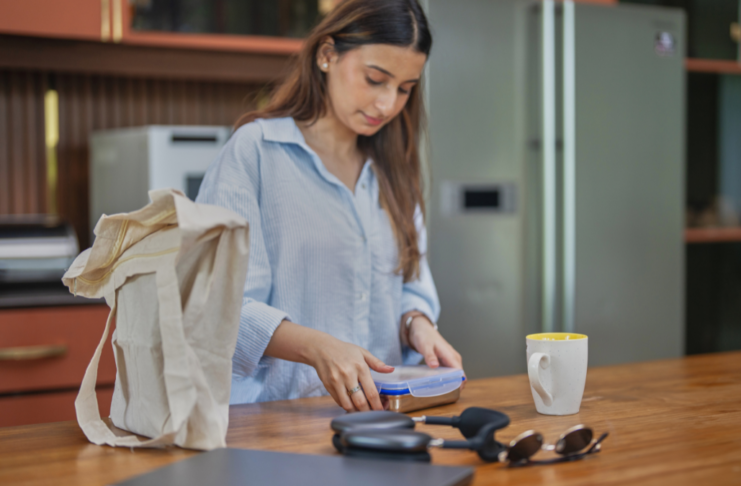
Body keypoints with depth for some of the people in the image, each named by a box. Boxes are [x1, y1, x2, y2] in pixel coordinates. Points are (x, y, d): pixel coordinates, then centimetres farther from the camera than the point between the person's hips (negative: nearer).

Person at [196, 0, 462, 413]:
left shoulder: (392, 167, 19)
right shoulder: (254, 151, -2)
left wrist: (417, 325, -2)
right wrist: (317, 348, -26)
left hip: (380, 410, 5)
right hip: (275, 411, -5)